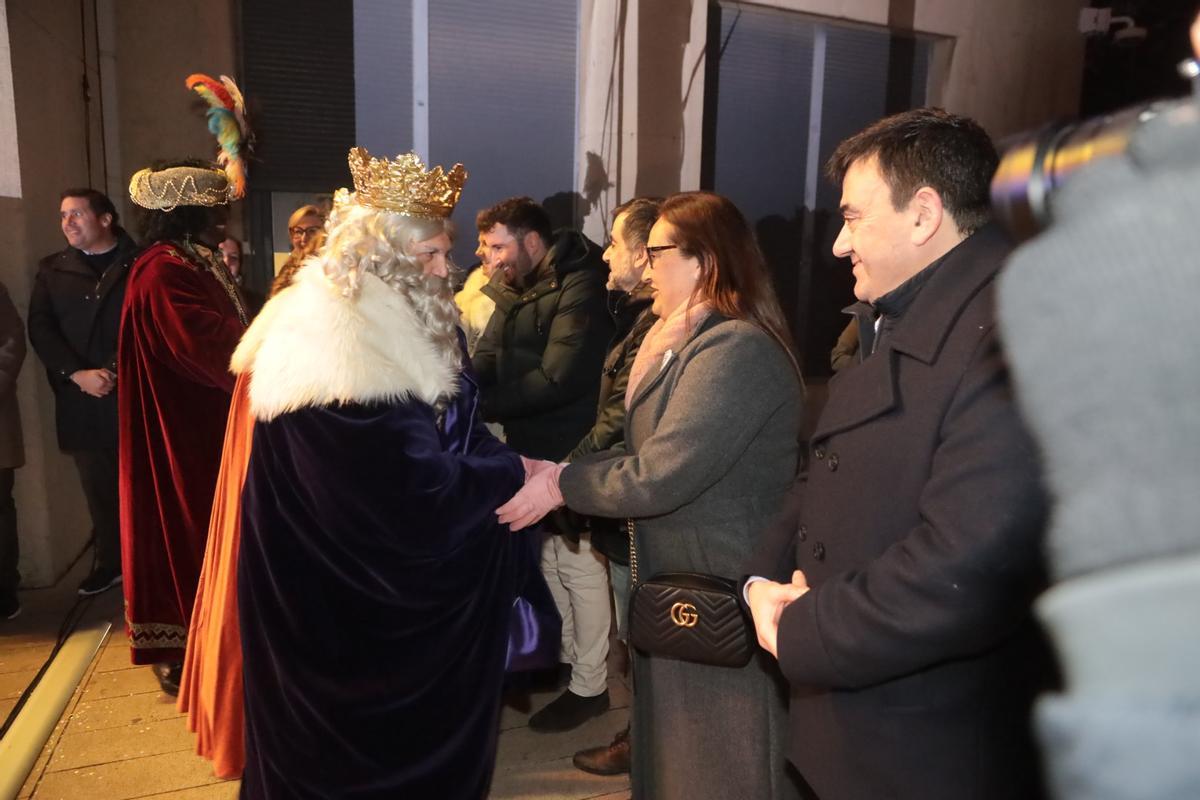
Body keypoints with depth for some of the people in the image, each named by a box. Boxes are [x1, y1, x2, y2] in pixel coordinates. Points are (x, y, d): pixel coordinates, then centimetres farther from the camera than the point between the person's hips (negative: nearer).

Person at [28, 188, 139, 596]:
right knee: (99, 487, 7)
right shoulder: (52, 269, 14)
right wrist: (77, 374, -8)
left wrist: (115, 370, -14)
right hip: (83, 400, 3)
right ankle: (109, 562, 19)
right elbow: (40, 329, 6)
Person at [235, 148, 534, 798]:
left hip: (382, 558, 9)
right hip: (349, 585, -9)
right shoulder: (344, 347, -28)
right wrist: (516, 472, -19)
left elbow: (454, 428, 7)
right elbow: (418, 486, -28)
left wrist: (501, 463, -9)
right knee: (372, 729, 13)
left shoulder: (401, 325, 3)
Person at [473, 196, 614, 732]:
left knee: (581, 565, 3)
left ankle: (590, 685, 20)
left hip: (570, 452, -9)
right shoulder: (517, 290, 11)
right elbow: (486, 360, 5)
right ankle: (566, 655, 39)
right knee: (548, 558, 20)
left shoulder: (580, 287, -18)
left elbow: (557, 380, -26)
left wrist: (481, 404, -24)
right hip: (532, 448, 9)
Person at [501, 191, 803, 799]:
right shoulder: (690, 339, 11)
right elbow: (656, 455, 8)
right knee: (676, 750, 24)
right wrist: (558, 470, -3)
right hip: (683, 582, 10)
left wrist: (560, 484, -14)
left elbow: (660, 478, -27)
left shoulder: (736, 350, -24)